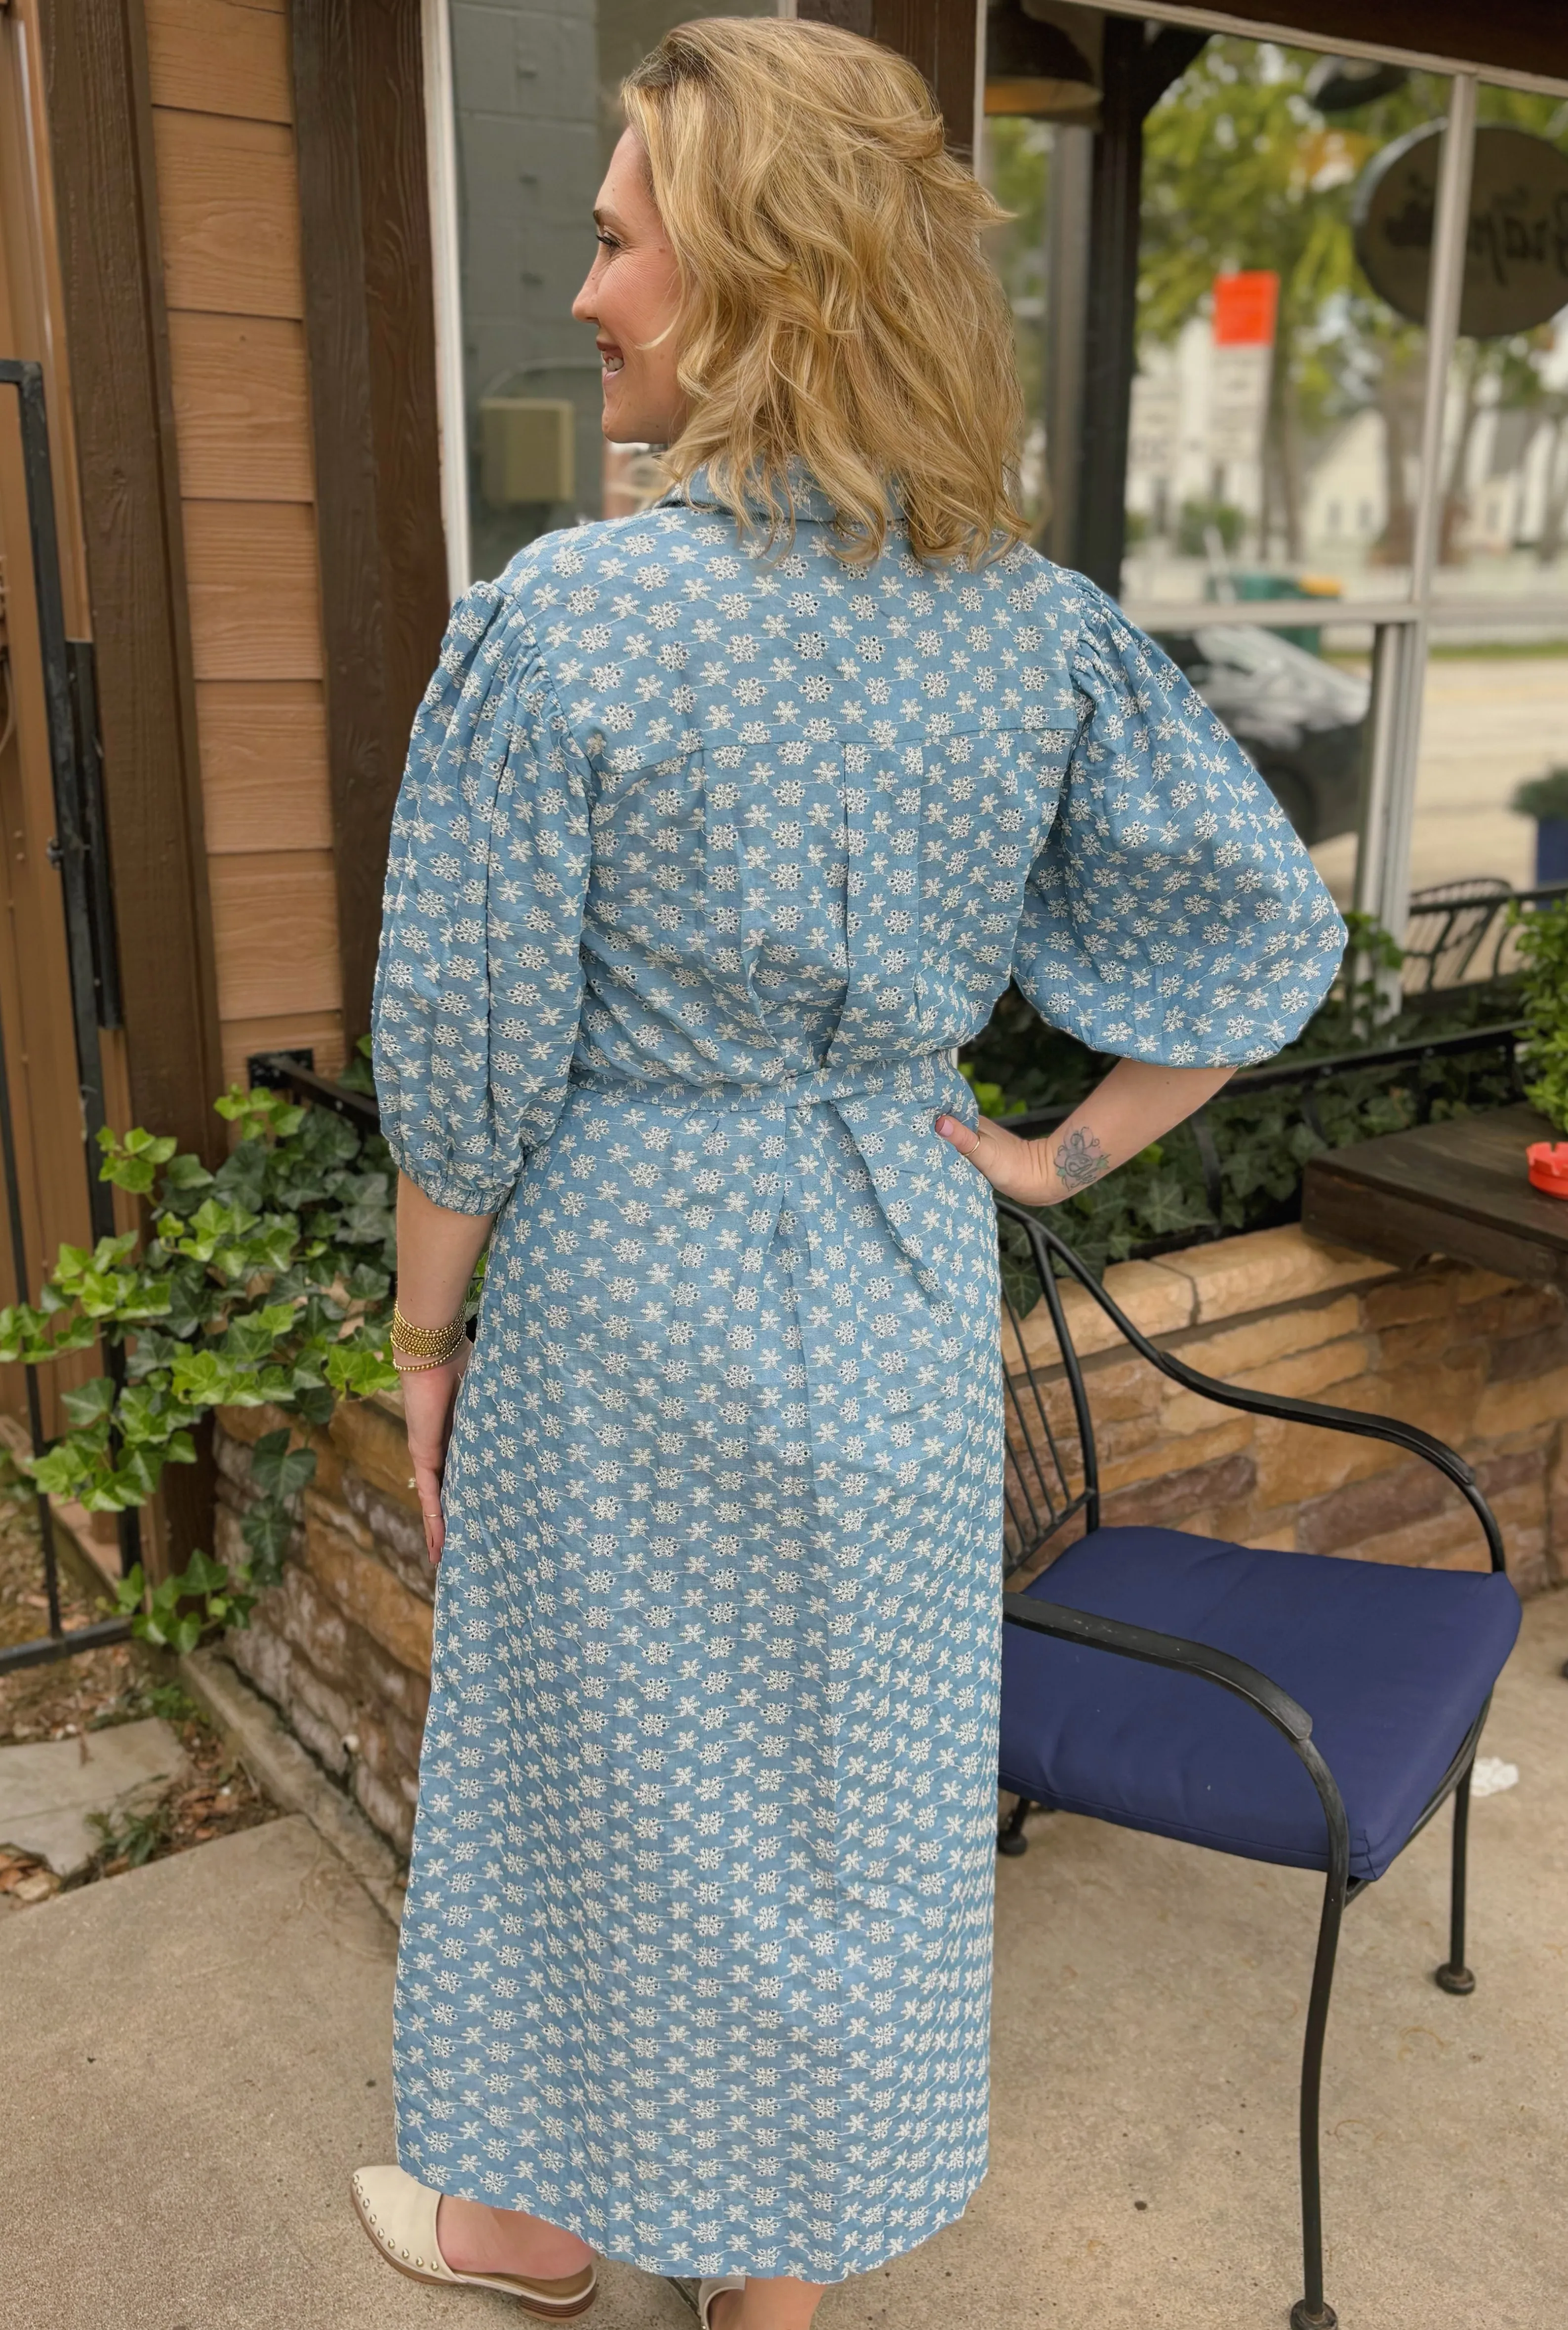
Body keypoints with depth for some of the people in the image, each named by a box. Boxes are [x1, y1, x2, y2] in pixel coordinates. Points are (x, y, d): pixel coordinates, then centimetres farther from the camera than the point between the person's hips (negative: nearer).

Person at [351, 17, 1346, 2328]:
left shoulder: (563, 616, -19)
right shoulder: (1036, 623, -4)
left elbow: (466, 1056, -15)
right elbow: (1273, 926, 0)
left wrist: (426, 1333, 0)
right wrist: (1057, 1158, 6)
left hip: (632, 1283, -4)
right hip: (904, 1292, 5)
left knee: (598, 1752, 17)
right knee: (848, 1759, 21)